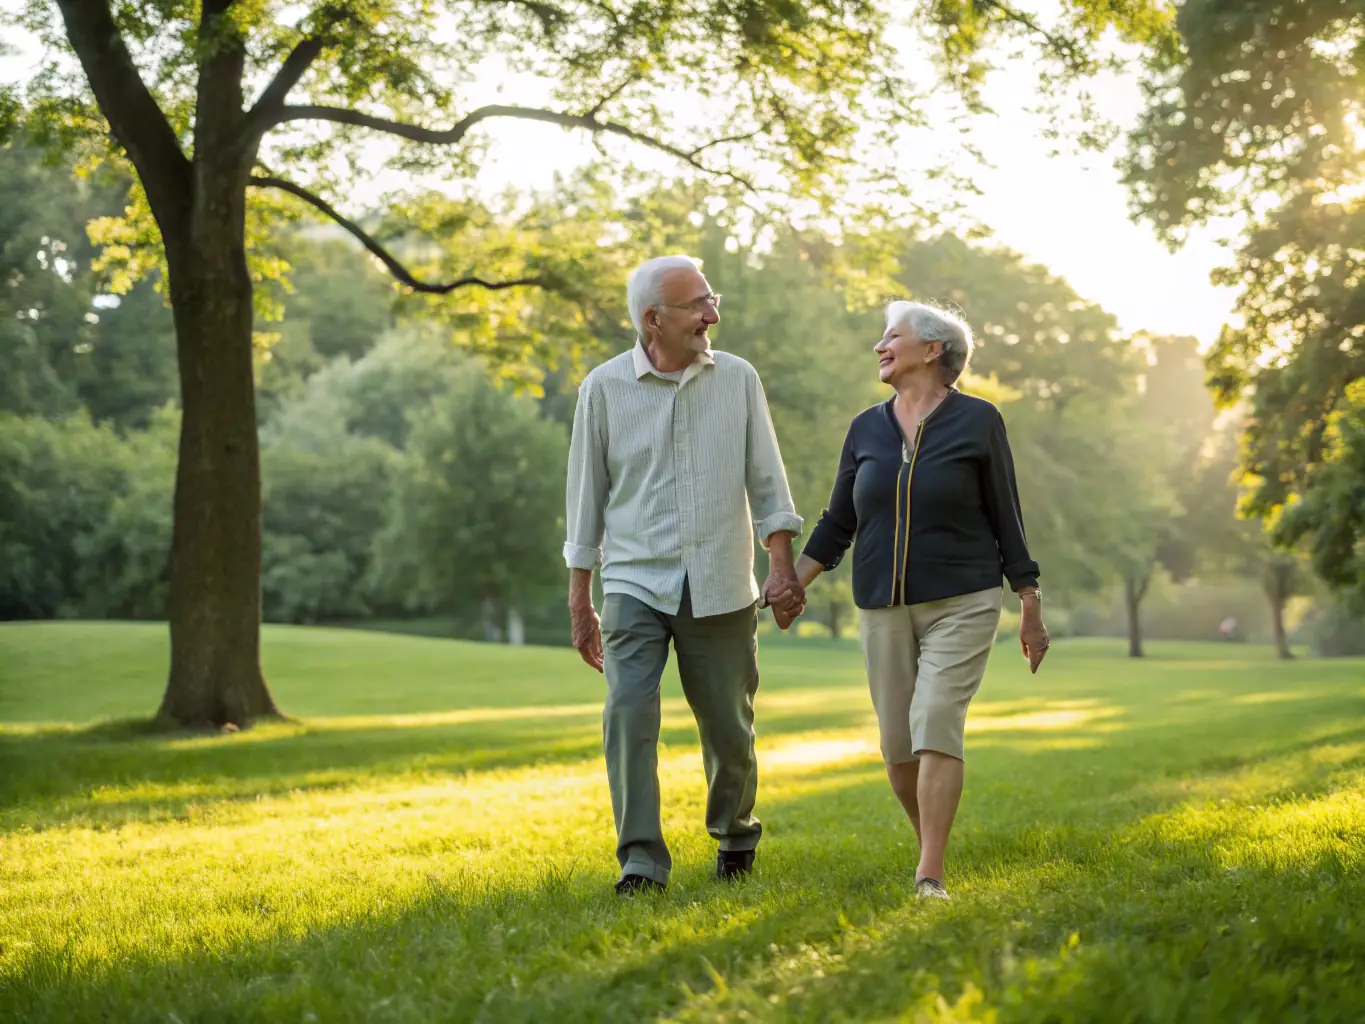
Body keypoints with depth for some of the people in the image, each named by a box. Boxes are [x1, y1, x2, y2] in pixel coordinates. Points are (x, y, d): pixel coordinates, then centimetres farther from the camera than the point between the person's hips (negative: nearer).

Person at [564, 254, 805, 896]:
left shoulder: (737, 379, 5)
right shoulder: (604, 388, 0)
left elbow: (766, 480, 7)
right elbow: (586, 494, 5)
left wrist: (782, 566, -5)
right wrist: (579, 602, 5)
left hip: (721, 589, 1)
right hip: (635, 583, -1)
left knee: (728, 727, 8)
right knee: (628, 712, -16)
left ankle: (735, 834, 34)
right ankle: (641, 863, -10)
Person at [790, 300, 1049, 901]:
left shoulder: (977, 422, -3)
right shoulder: (866, 430, 7)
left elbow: (1006, 519, 0)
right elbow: (837, 524, 11)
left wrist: (1031, 610, 0)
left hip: (962, 603, -4)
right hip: (884, 608, 4)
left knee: (936, 727, -17)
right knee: (898, 745, 4)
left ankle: (930, 877, -17)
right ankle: (932, 846, 26)